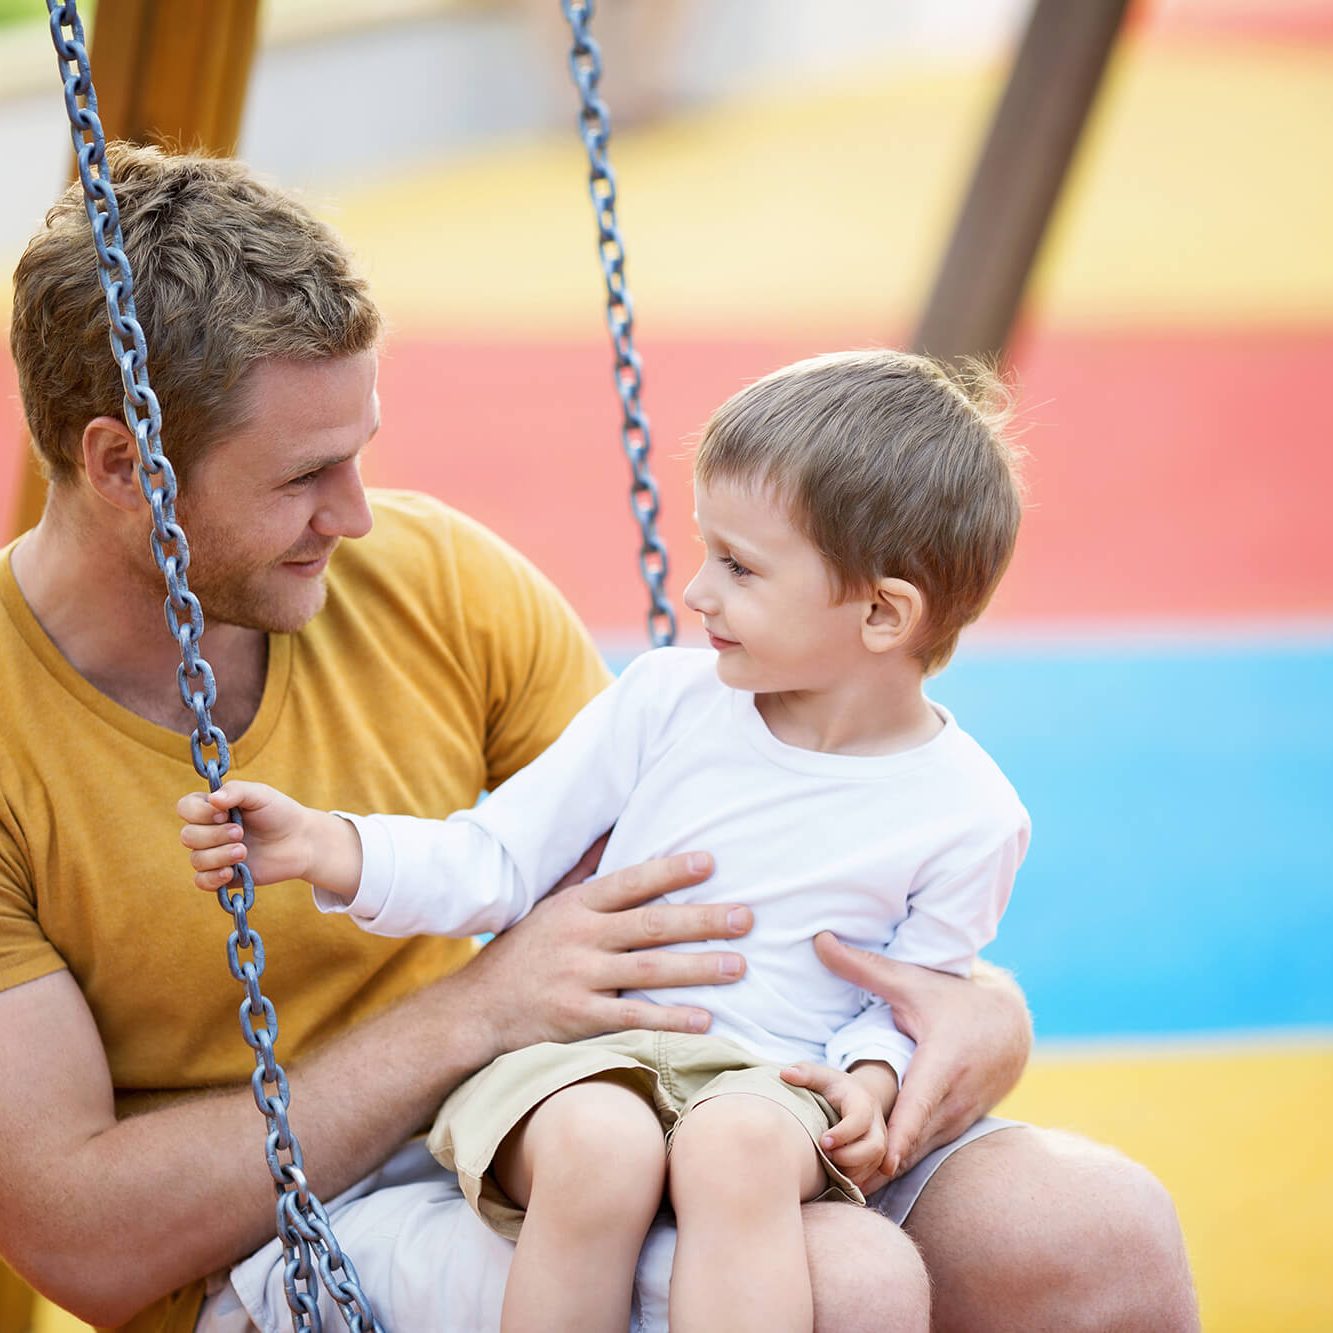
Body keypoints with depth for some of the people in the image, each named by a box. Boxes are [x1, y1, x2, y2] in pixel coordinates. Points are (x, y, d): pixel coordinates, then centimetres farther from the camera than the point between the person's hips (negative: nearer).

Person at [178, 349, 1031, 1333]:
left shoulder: (969, 816, 0)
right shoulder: (667, 700, 4)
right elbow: (497, 863, 6)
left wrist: (869, 1082, -12)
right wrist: (323, 847, -9)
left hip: (767, 1082, -1)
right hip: (580, 1062, 1)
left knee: (738, 1143, -39)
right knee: (600, 1145, -36)